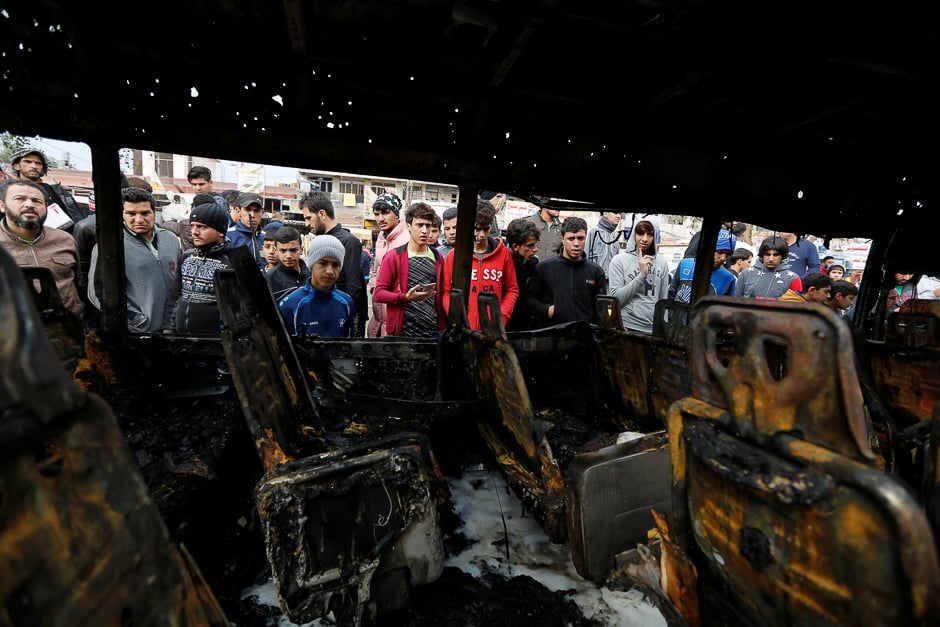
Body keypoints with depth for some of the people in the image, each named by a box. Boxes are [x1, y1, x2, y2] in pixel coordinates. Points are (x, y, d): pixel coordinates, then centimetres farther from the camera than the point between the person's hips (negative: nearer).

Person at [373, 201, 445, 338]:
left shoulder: (437, 258, 11)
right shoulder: (393, 256, -1)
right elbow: (378, 294, -4)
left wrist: (444, 326, 5)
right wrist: (406, 297, -19)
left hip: (433, 332, 3)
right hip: (402, 332, -3)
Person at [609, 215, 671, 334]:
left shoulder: (662, 262, 7)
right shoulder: (619, 260, -5)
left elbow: (663, 299, 12)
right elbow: (615, 299, -13)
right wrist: (641, 275, -16)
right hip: (628, 327, -3)